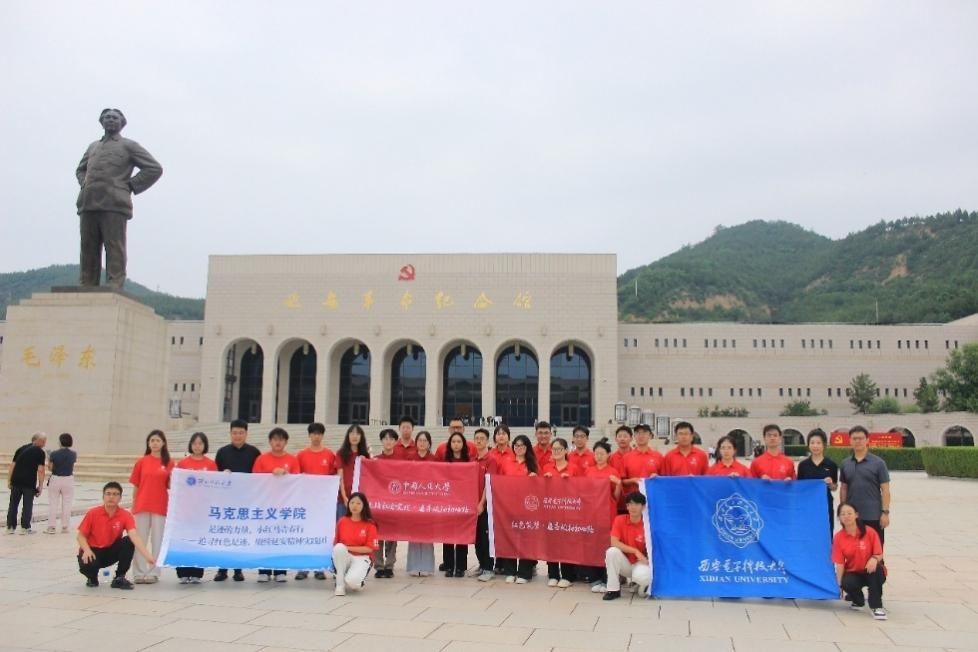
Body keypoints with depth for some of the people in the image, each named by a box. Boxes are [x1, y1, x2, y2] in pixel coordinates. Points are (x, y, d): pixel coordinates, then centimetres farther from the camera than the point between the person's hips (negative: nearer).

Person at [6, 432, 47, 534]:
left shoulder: (21, 448, 14)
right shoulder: (40, 452, -3)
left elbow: (12, 466, 11)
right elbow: (40, 470, -8)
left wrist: (9, 481, 15)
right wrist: (40, 486, -3)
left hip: (16, 481, 5)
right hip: (29, 483, -5)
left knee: (13, 504, 13)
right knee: (27, 505, 5)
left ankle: (10, 527, 16)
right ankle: (25, 527, 8)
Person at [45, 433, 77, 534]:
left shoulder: (54, 454, -12)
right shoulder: (73, 454, -6)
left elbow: (50, 468, -7)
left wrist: (49, 459, 10)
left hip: (55, 479, -1)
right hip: (68, 480, 1)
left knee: (53, 504, 8)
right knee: (66, 504, 8)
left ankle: (52, 527, 8)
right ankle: (65, 527, 12)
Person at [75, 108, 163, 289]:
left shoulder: (129, 146, 11)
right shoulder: (93, 147, 26)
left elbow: (154, 169, 3)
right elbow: (80, 169, 42)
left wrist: (130, 186, -2)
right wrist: (84, 184, 19)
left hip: (114, 205, -5)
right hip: (88, 205, 5)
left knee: (115, 250, -10)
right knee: (88, 250, 2)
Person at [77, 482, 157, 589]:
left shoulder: (125, 515, -14)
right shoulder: (92, 513, -12)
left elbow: (134, 535, -27)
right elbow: (81, 536, -5)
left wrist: (148, 556, -43)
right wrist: (87, 550, -27)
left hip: (111, 551, 1)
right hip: (93, 551, -1)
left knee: (129, 542, -27)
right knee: (86, 565, -35)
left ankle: (119, 578, -9)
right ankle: (92, 577, 6)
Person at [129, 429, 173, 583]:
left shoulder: (169, 463, 2)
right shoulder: (141, 462, 3)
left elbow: (169, 486, 3)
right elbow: (135, 486, 5)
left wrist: (172, 477, -17)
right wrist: (133, 506, 4)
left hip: (160, 507, 0)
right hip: (142, 506, 1)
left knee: (158, 540, 4)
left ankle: (153, 573, 13)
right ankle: (139, 573, 13)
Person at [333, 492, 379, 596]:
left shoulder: (370, 524, -4)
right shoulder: (341, 522, 3)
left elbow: (369, 549, -9)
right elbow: (335, 543, 7)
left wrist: (348, 548, -14)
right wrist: (341, 549, -14)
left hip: (361, 558, -2)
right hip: (343, 558, 3)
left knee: (352, 581, -34)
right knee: (339, 548, -34)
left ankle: (358, 581, 8)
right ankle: (340, 584, -16)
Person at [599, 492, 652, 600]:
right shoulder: (620, 520, -8)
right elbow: (614, 543, -17)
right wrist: (635, 551, -23)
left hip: (640, 564, -2)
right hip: (625, 564, 2)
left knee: (640, 576, -36)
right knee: (612, 551, -29)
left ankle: (644, 584, 4)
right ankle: (613, 589, -15)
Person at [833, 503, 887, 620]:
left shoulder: (869, 532, -11)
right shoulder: (838, 537, -9)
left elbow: (879, 555, -10)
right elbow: (839, 563, -9)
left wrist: (874, 559, -35)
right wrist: (840, 585, -16)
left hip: (870, 572, -1)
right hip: (853, 573, 1)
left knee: (876, 569, -35)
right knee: (847, 583, -32)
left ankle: (877, 606, -21)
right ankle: (858, 600, 8)